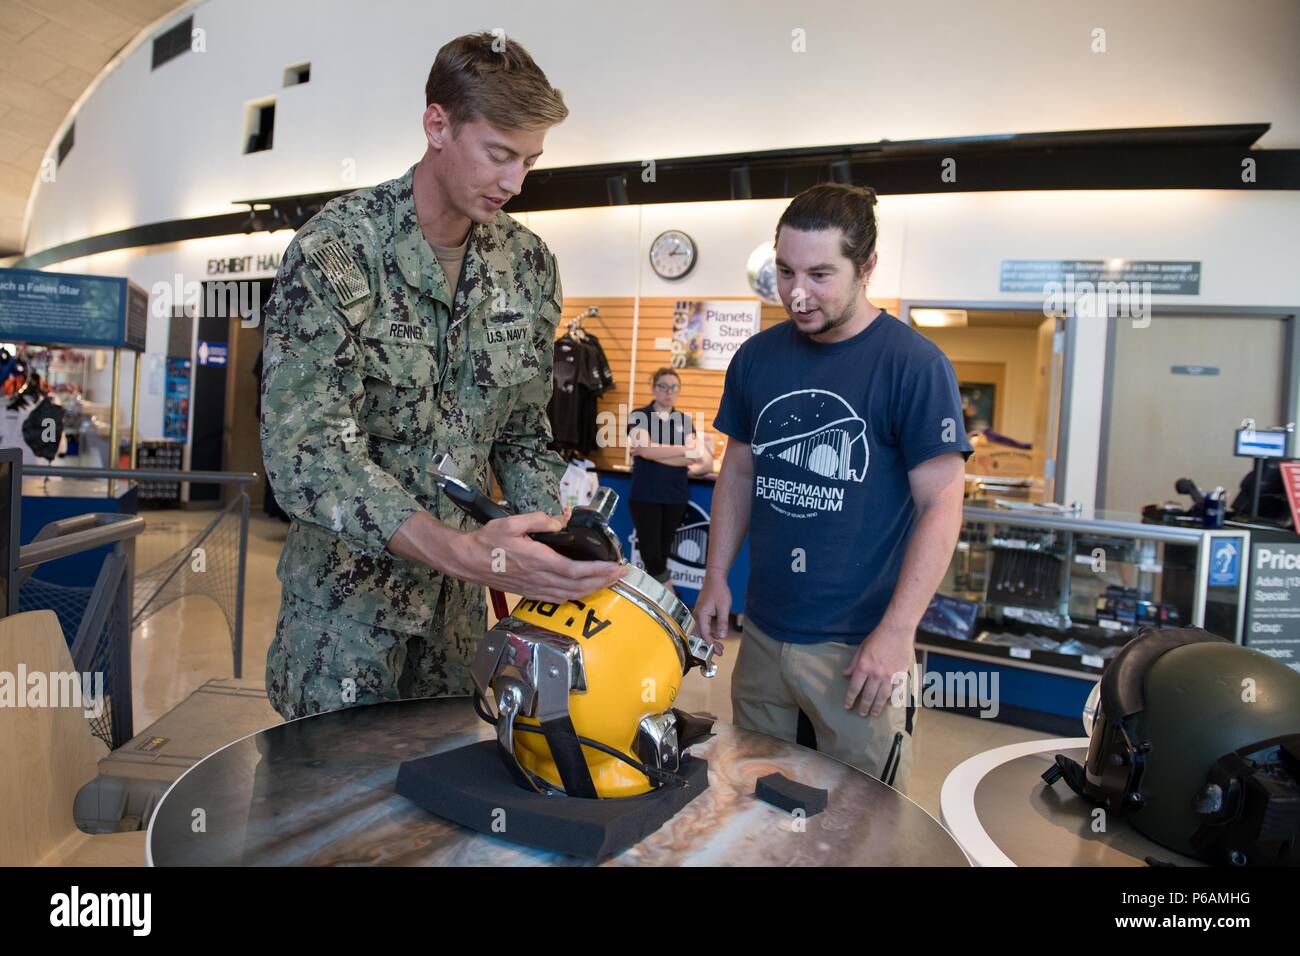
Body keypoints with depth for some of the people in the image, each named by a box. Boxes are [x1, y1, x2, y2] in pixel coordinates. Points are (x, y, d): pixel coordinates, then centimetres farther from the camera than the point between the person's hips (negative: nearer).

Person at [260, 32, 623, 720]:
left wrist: (547, 564, -7)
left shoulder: (529, 264, -1)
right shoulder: (336, 250, -17)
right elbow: (306, 451, -26)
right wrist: (460, 549, -39)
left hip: (457, 592, 5)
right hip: (346, 589, -4)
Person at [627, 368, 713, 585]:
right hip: (645, 494, -3)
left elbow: (698, 461, -4)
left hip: (676, 495, 4)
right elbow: (645, 449, -17)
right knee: (651, 554, -9)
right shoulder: (639, 416, 0)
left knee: (664, 552, 10)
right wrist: (688, 450, -14)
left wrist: (655, 452, -15)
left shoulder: (685, 420, 10)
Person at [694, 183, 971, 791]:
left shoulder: (915, 366, -10)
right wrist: (716, 576, 8)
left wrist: (897, 632, -17)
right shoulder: (756, 358, 5)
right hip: (762, 634, 5)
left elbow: (941, 505, -11)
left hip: (861, 648, -4)